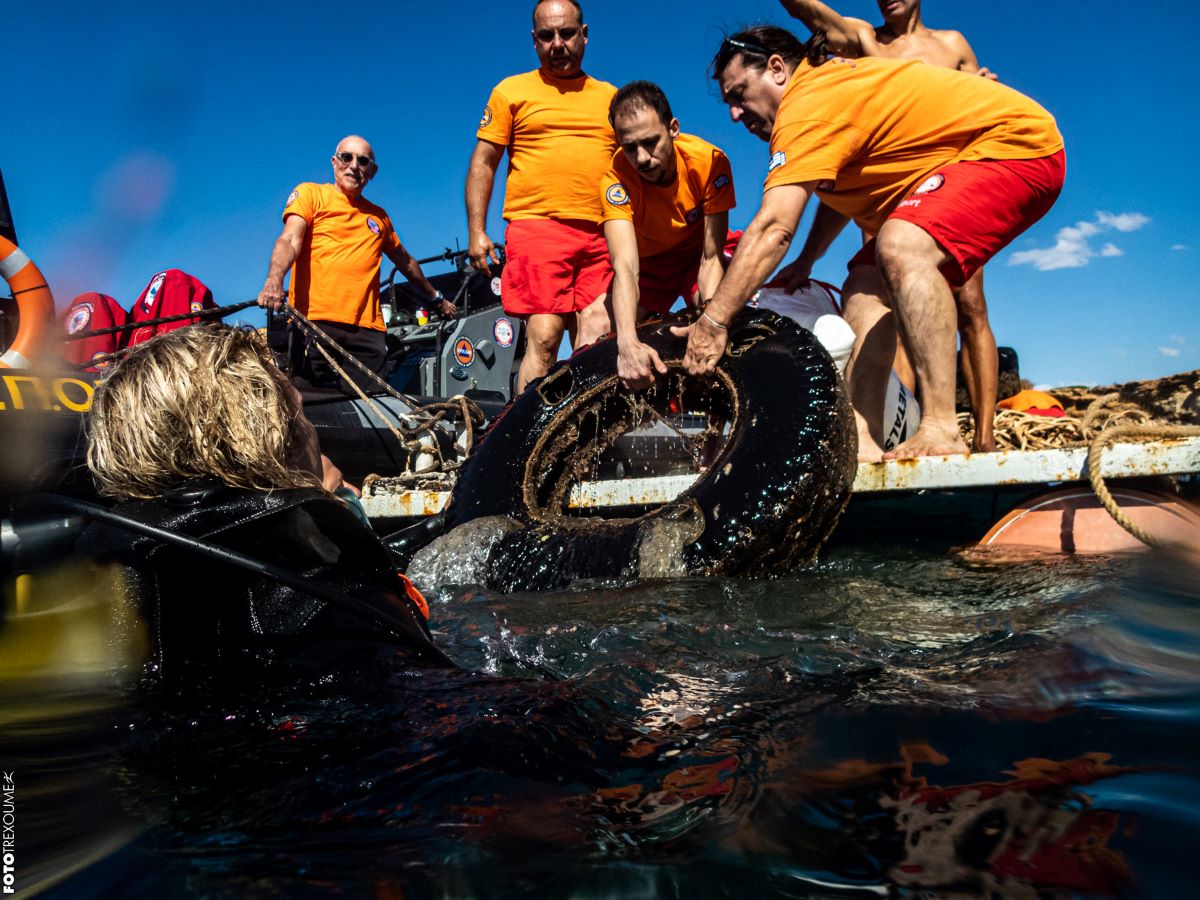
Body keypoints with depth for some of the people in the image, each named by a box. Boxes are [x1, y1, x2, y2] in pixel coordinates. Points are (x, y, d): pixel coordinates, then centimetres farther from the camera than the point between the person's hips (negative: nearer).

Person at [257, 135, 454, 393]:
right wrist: (275, 279, -24)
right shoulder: (310, 194, 13)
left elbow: (405, 262, 38)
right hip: (314, 322, -3)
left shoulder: (378, 216, 25)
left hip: (368, 331, 4)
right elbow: (289, 240, -4)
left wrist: (436, 297, 47)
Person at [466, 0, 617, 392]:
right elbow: (483, 163, 10)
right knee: (543, 338, -15)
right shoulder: (511, 91, 14)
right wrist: (477, 232, -1)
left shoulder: (611, 97, 21)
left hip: (601, 236, 3)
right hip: (537, 227, -3)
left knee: (597, 342, -5)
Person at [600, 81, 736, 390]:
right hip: (648, 259, 1)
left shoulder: (710, 160, -29)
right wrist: (628, 342, -58)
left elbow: (711, 257, -26)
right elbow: (625, 267, -42)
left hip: (697, 250, 0)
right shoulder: (616, 179, -31)